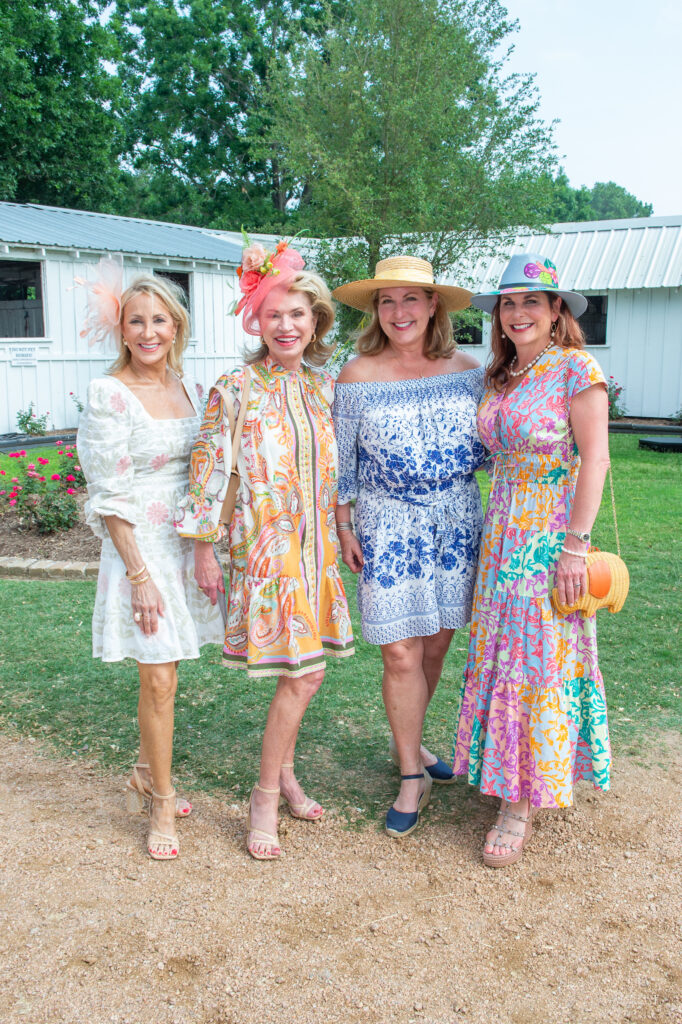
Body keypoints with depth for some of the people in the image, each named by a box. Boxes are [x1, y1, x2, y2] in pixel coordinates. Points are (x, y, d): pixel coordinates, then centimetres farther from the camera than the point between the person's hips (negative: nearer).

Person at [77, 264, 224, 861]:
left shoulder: (190, 388, 7)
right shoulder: (109, 393, -11)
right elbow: (109, 496, -13)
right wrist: (139, 573, -16)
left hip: (188, 543, 6)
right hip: (140, 546, -5)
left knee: (161, 671, 15)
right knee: (159, 679, -2)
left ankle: (146, 778, 35)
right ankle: (162, 804, 17)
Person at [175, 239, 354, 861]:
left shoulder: (323, 385, 9)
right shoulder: (236, 389, -8)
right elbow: (209, 470, -7)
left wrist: (343, 537, 16)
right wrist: (203, 548, -7)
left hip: (317, 545, 6)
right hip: (265, 546, -5)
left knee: (303, 673, 11)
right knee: (303, 675, -6)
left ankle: (283, 773, 32)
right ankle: (266, 796, 12)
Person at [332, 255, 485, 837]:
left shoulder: (466, 370, 3)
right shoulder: (358, 376, -4)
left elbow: (484, 449, 12)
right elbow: (342, 461, 1)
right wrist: (344, 527, 0)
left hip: (457, 520, 3)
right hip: (389, 526, -3)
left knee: (437, 642, 11)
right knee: (401, 654, -3)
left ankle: (408, 743, 35)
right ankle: (412, 777, 14)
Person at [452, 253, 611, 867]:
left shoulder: (575, 368, -9)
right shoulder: (501, 376, 12)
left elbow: (595, 459, -13)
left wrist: (576, 545, -17)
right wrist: (495, 533, 9)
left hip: (553, 535, -7)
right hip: (503, 533, 7)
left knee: (541, 664, -1)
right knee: (502, 658, 10)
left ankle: (521, 807, 9)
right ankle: (512, 786, 26)